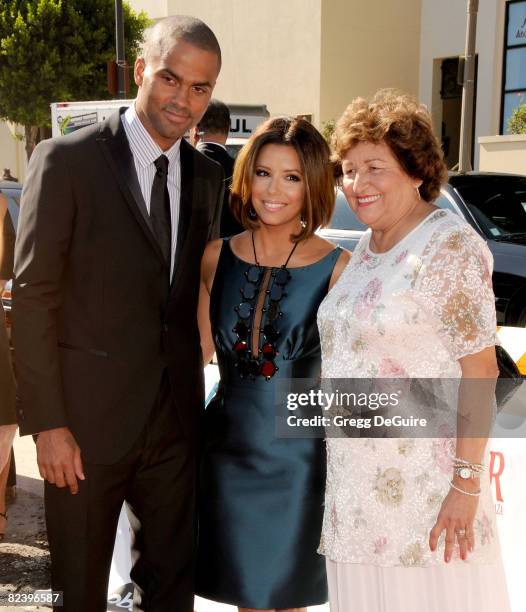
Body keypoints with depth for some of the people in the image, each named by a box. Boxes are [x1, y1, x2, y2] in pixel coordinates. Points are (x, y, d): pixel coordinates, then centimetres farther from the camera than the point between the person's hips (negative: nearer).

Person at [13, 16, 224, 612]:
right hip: (88, 418, -4)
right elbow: (33, 297, -12)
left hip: (176, 421, 5)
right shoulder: (65, 159, -10)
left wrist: (193, 394, 8)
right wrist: (47, 423, -14)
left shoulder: (207, 178, 7)